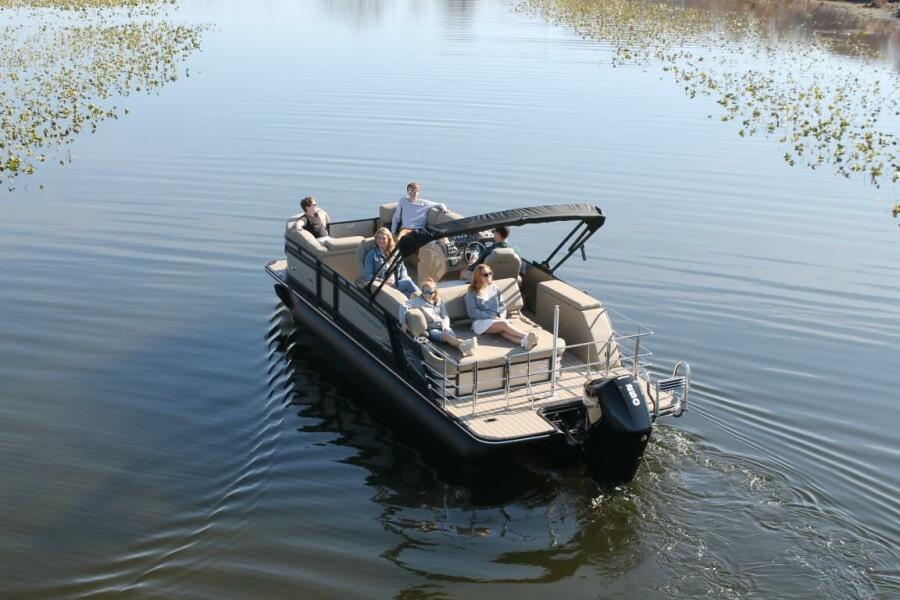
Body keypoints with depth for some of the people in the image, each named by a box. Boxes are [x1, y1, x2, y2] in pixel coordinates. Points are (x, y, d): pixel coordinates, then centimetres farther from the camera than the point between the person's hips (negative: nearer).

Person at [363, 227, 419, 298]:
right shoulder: (372, 254, 8)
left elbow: (403, 269, 19)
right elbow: (367, 275, 0)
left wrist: (403, 280, -4)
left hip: (398, 283, 4)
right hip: (384, 286, -4)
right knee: (408, 282, -33)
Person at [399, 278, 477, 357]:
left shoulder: (439, 301, 18)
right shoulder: (418, 301, 6)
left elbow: (445, 316, 12)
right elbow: (403, 306, -6)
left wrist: (445, 325, -10)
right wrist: (403, 322, -16)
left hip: (443, 327, 4)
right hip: (431, 329, -4)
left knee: (453, 336, -32)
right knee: (446, 335, -35)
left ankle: (463, 347, -64)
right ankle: (464, 344, -63)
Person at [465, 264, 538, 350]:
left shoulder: (494, 288, 19)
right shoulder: (472, 293, 4)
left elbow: (502, 305, 18)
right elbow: (472, 312, -6)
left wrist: (501, 317, -5)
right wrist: (491, 317, -14)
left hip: (497, 320, 3)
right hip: (481, 322, -3)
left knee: (503, 331, -34)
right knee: (504, 324, -34)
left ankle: (524, 341, -63)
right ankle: (526, 336, -52)